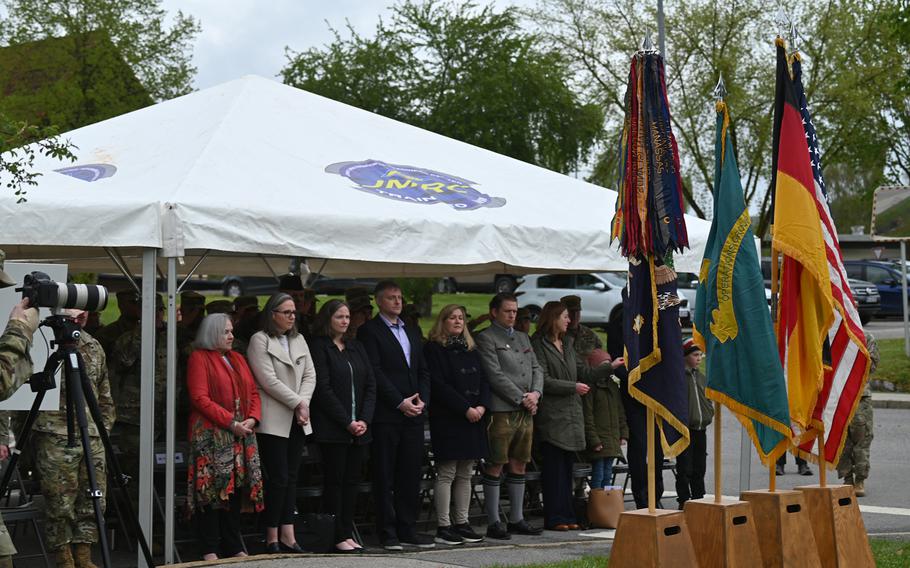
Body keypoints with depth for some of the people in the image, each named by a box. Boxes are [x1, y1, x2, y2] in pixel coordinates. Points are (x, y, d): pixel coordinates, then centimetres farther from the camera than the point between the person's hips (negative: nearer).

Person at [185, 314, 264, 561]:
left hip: (242, 433, 7)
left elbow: (253, 392, 17)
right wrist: (231, 423, -17)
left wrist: (252, 418, -3)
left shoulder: (237, 359, 19)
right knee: (212, 489, -8)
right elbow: (200, 398, -13)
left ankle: (233, 546, 13)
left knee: (236, 489, 7)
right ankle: (209, 549, -4)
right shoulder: (200, 358, -3)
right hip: (211, 434, -7)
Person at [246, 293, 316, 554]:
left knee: (291, 478, 6)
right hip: (273, 421, -6)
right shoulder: (260, 340, -5)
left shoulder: (299, 340, 15)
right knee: (278, 478, -7)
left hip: (297, 420, 6)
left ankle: (287, 535, 8)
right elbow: (268, 380, -12)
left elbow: (310, 375, 11)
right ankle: (272, 538, 0)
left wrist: (304, 403, -6)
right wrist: (297, 403, -11)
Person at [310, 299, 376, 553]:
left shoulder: (356, 347, 15)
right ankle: (337, 537, -1)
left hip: (359, 426, 6)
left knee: (352, 480, 5)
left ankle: (348, 533, 9)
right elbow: (323, 389, -10)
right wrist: (347, 422, -13)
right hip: (332, 428, -6)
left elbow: (370, 384, 11)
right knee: (335, 480, -3)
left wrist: (364, 420, -3)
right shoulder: (319, 347, -4)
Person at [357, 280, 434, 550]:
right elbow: (375, 372, -10)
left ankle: (407, 529, 12)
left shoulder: (411, 333, 20)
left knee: (411, 475, 6)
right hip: (386, 415, -6)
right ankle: (387, 532, 2)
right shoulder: (369, 331, -2)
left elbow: (423, 371, 18)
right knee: (384, 476, -1)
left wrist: (422, 400, 0)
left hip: (413, 414, 6)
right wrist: (400, 402, -13)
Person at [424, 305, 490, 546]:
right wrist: (465, 408, -16)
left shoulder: (471, 351, 18)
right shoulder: (433, 349, -4)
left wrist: (482, 406, -5)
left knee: (465, 475, 8)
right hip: (447, 419, -7)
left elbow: (484, 381, 14)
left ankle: (461, 522, 13)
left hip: (473, 418, 7)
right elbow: (439, 385, -13)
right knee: (446, 474, -6)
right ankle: (443, 527, -4)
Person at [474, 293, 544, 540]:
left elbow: (537, 369, 16)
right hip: (501, 410, -7)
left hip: (526, 411, 7)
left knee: (519, 465, 10)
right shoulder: (486, 338, -4)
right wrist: (521, 398, -13)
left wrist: (535, 394, -3)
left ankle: (516, 519, 17)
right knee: (495, 466, -4)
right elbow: (495, 375, -12)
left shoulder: (523, 338, 20)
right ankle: (493, 522, 0)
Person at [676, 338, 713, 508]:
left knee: (700, 468, 11)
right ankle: (684, 503, 0)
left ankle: (699, 500, 19)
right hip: (684, 430, -7)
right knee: (685, 469, -5)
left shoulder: (701, 377, 15)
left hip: (700, 429, 7)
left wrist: (710, 412, 12)